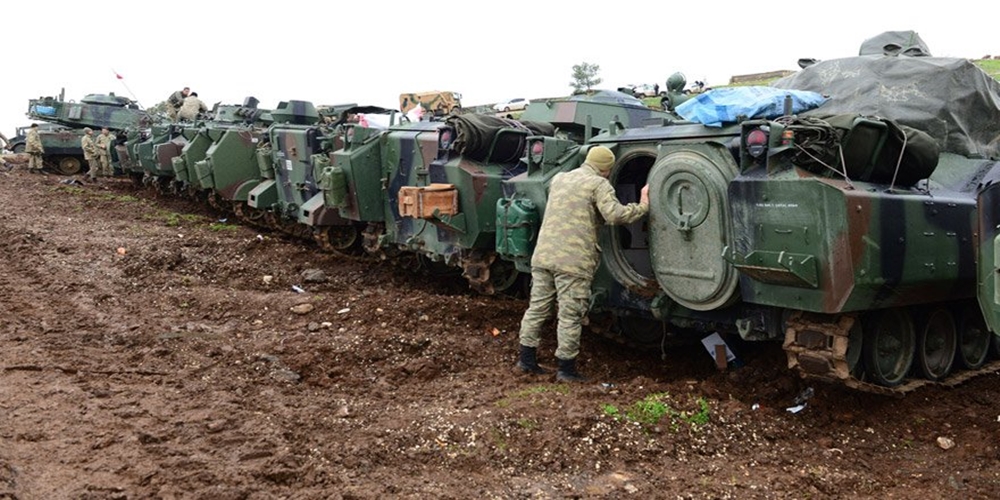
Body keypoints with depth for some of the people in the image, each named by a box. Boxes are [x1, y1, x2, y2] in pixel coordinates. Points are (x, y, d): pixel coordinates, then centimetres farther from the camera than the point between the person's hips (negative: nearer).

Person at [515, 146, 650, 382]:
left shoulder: (558, 179, 19)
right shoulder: (599, 184, -4)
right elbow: (615, 214, -16)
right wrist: (643, 206, -5)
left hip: (543, 254, 7)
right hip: (573, 260, -7)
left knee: (537, 307, 14)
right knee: (570, 316, 1)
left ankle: (527, 359, 21)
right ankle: (566, 369, 7)